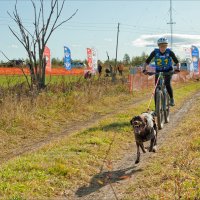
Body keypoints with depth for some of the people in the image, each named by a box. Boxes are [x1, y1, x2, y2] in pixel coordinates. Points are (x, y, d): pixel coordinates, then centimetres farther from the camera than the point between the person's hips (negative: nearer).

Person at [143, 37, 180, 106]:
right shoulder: (155, 52, -17)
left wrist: (177, 69, -32)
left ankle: (172, 99, -5)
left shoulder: (170, 52, -18)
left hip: (168, 71, -1)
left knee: (167, 83, -27)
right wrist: (144, 70, -30)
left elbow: (177, 62, -14)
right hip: (158, 71, 2)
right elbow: (147, 62, -15)